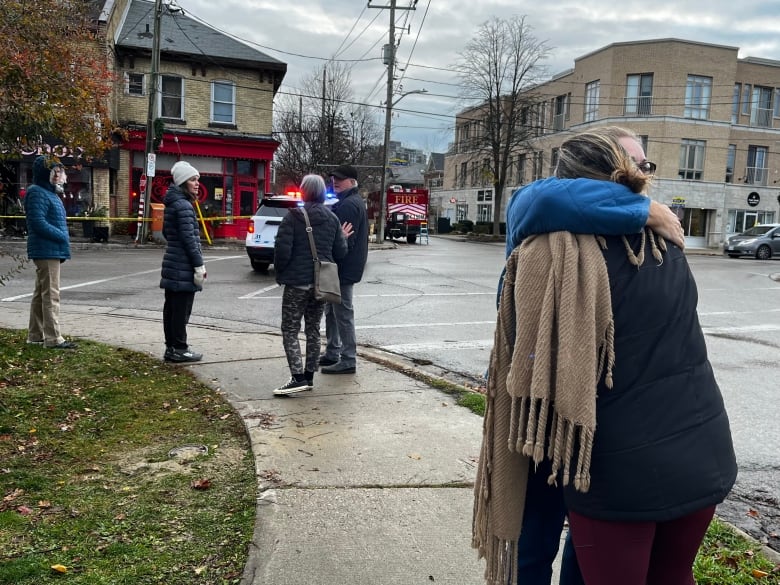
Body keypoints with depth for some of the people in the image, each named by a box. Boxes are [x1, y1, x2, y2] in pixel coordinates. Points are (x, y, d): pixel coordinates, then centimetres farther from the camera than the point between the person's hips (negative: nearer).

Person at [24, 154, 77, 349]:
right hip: (46, 251, -11)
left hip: (51, 251, 11)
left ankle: (35, 335, 23)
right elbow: (38, 222, -21)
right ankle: (53, 338, -8)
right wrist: (62, 237, -18)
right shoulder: (37, 193, -12)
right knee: (50, 294, -10)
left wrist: (62, 239, 9)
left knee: (41, 293, 14)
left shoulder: (50, 193, 19)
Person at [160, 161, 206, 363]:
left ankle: (171, 347, 20)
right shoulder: (184, 206, -15)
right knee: (181, 310, -3)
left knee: (171, 308, 13)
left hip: (172, 265, 10)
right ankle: (179, 349, 4)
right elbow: (189, 239, -19)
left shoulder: (172, 204, 15)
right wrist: (199, 265, -17)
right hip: (183, 268, -10)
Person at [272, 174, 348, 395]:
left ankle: (298, 377, -11)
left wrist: (280, 273, 0)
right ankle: (309, 376, 17)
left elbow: (282, 250, -14)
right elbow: (341, 252, 4)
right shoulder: (332, 218, 5)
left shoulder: (293, 217, -10)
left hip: (297, 282, -5)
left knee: (290, 330, 0)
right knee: (313, 330, 14)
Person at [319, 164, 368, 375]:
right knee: (331, 310, 18)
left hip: (344, 269, -11)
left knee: (343, 313, -5)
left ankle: (348, 360, 2)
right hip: (344, 268, 11)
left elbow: (344, 240, -24)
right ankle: (332, 353, 29)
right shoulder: (351, 202, 17)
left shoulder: (348, 205, -17)